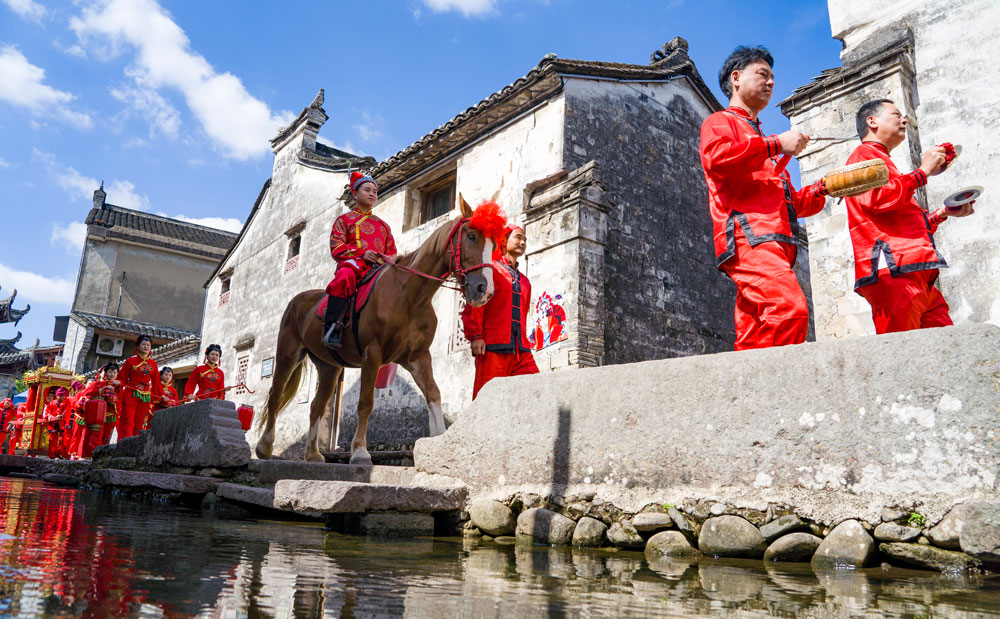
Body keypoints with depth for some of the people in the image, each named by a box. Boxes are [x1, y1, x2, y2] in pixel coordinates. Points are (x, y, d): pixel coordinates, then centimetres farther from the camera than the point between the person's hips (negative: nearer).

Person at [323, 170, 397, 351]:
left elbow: (392, 252, 24)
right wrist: (361, 254, -13)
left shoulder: (383, 225, 31)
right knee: (345, 277, -40)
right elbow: (336, 248, 4)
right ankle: (332, 328, -42)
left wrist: (386, 259, -3)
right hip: (352, 263, -4)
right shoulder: (344, 220, 19)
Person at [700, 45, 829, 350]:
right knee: (790, 311, -28)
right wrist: (776, 144, -9)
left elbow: (790, 202, 37)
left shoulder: (763, 141, 38)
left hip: (775, 240, 8)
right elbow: (716, 157, -12)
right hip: (748, 235, -8)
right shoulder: (720, 121, 14)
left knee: (754, 334, -3)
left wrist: (821, 188, 19)